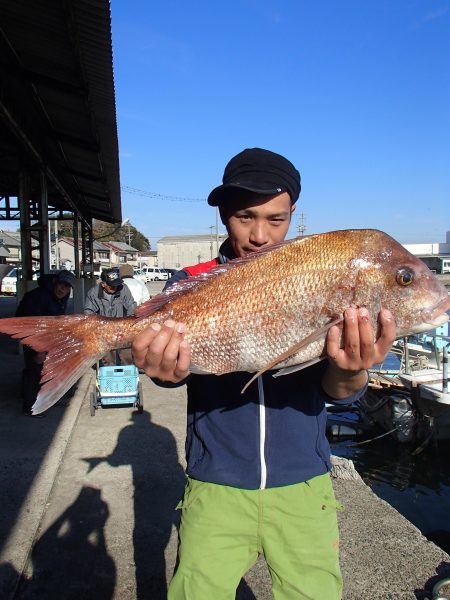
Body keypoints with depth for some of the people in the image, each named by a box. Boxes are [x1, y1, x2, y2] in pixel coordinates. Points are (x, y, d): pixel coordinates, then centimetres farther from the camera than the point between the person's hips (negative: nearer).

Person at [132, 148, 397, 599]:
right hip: (216, 486, -1)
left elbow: (336, 391, -12)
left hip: (303, 485, 1)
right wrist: (166, 364, -43)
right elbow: (175, 359, -20)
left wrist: (348, 373, -35)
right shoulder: (192, 284, -4)